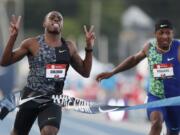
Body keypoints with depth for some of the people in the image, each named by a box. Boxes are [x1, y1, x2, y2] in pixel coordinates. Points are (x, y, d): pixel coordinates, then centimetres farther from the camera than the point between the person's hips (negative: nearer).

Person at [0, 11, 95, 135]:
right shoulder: (32, 43, -3)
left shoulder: (69, 47, 7)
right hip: (31, 96, -1)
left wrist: (89, 48, 0)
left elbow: (85, 72, 12)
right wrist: (13, 37, -16)